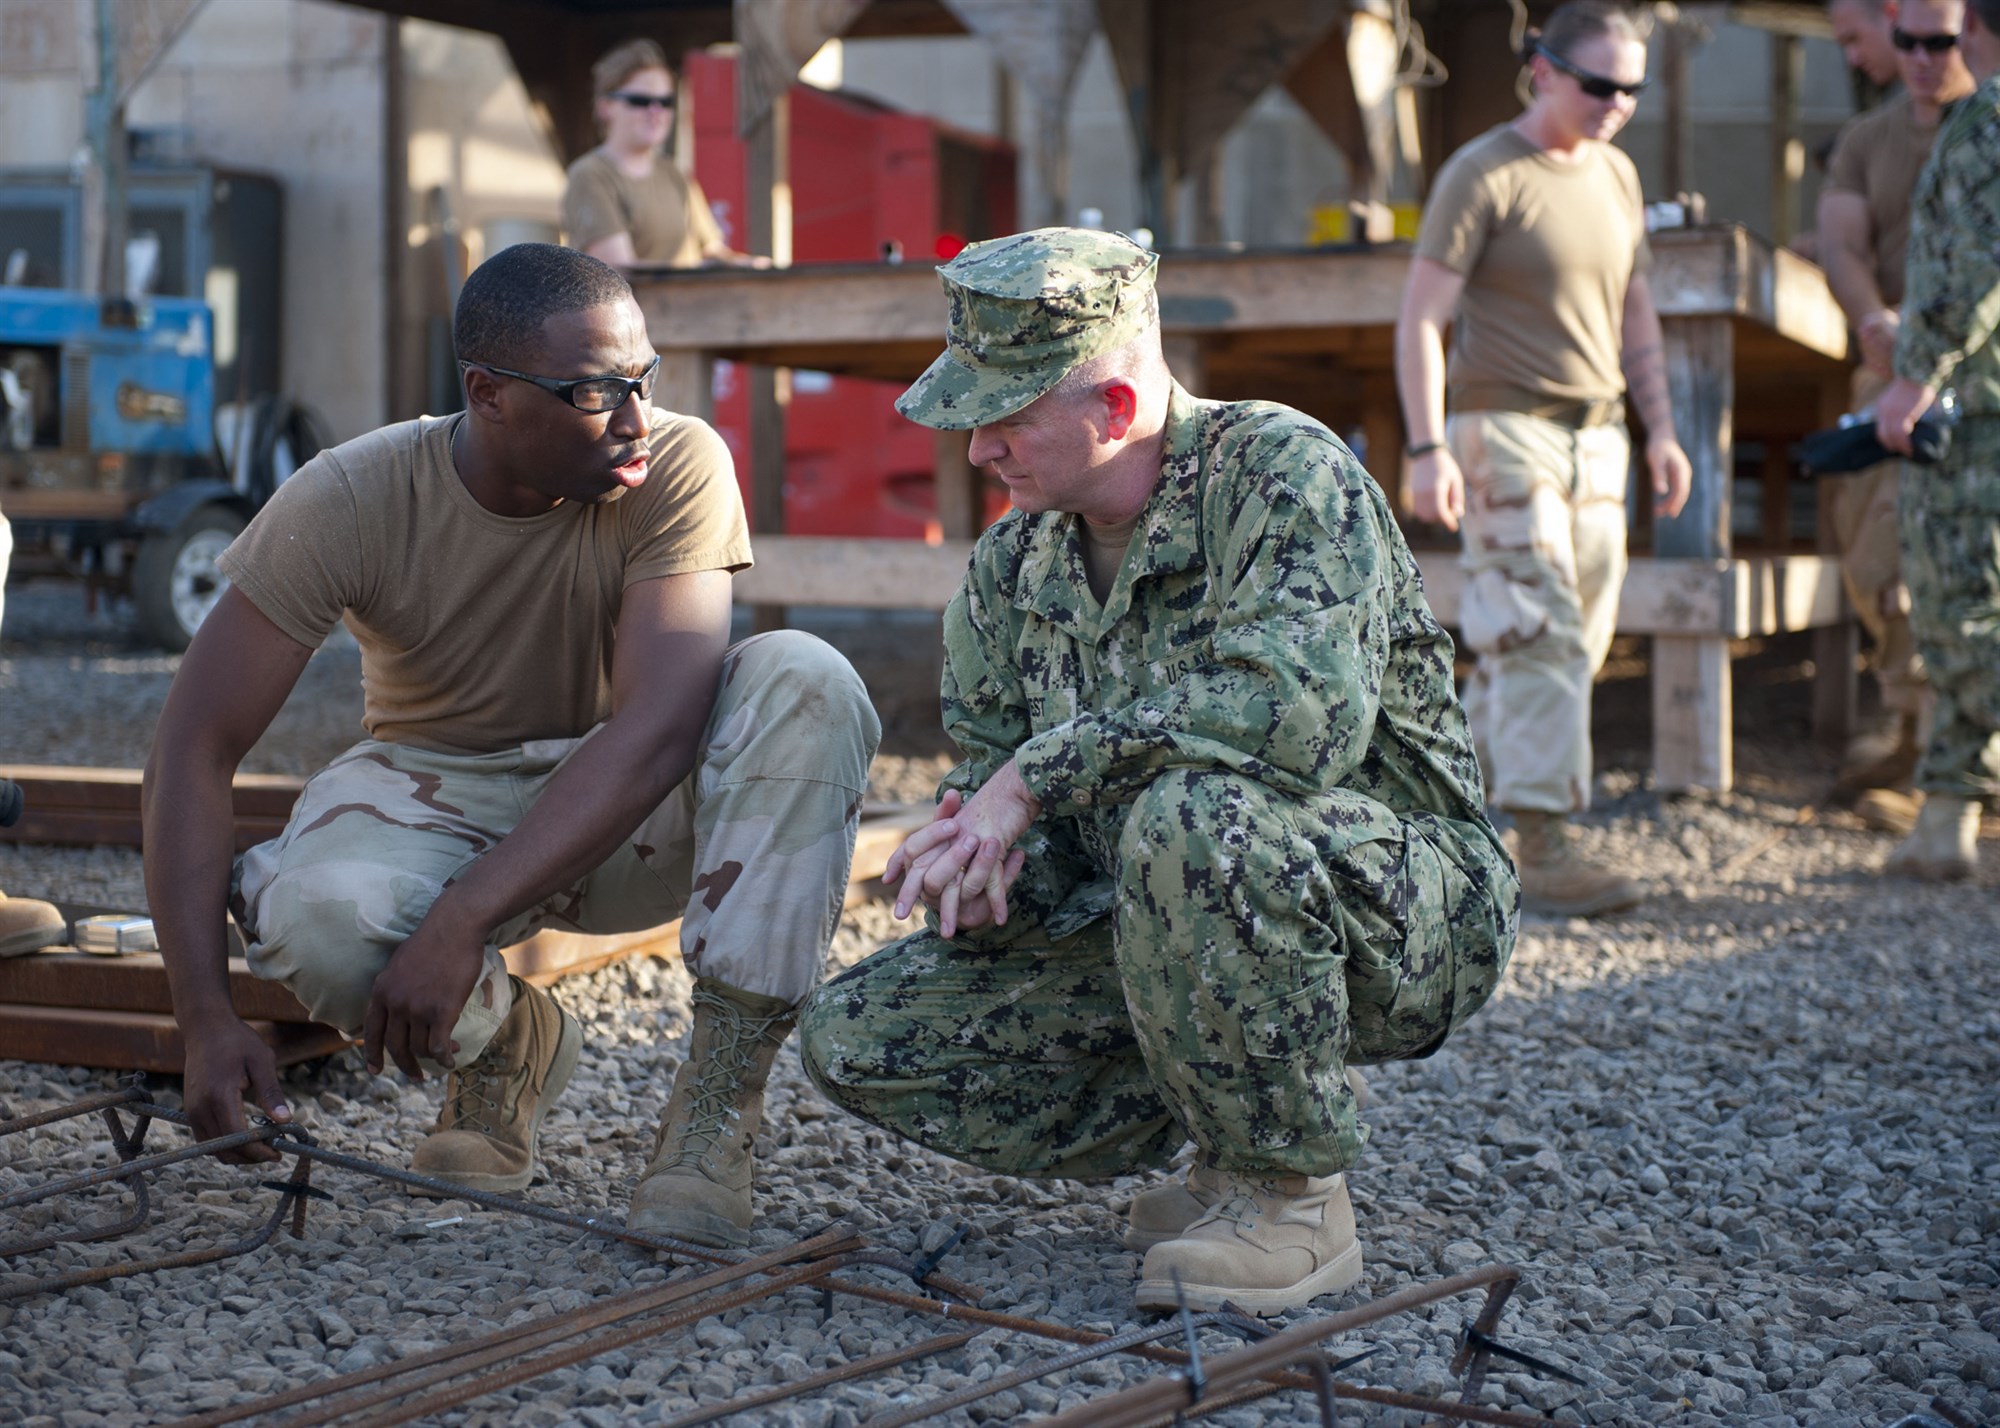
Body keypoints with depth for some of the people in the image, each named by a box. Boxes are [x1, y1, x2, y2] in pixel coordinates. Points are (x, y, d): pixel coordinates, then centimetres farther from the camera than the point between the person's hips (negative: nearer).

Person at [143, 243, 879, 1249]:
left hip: (628, 815, 1)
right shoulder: (350, 501, -20)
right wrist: (206, 1020, -29)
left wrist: (460, 924, -39)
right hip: (440, 793, 0)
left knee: (804, 684, -29)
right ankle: (504, 1044, 1)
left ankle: (717, 1101, -24)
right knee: (317, 919, -35)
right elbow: (195, 745, -19)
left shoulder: (678, 467, -22)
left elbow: (656, 730, -31)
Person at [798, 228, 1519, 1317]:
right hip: (1176, 923, 7)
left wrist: (1041, 775, -29)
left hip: (1404, 906, -7)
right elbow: (985, 769, 10)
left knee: (1191, 817, -40)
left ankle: (1294, 1199, -18)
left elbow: (1305, 707, -35)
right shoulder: (1013, 564, 5)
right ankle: (1235, 1139, 7)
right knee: (855, 1041, -4)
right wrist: (979, 852, -16)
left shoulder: (1277, 470, -18)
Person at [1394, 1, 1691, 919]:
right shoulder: (1482, 176, -9)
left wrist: (1660, 428, 14)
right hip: (1504, 430, -7)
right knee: (1541, 636, -13)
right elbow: (1421, 318, -11)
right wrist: (1427, 448, -19)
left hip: (1596, 439, 8)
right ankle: (1543, 851, -13)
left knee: (1573, 638, 8)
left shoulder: (1616, 177, 13)